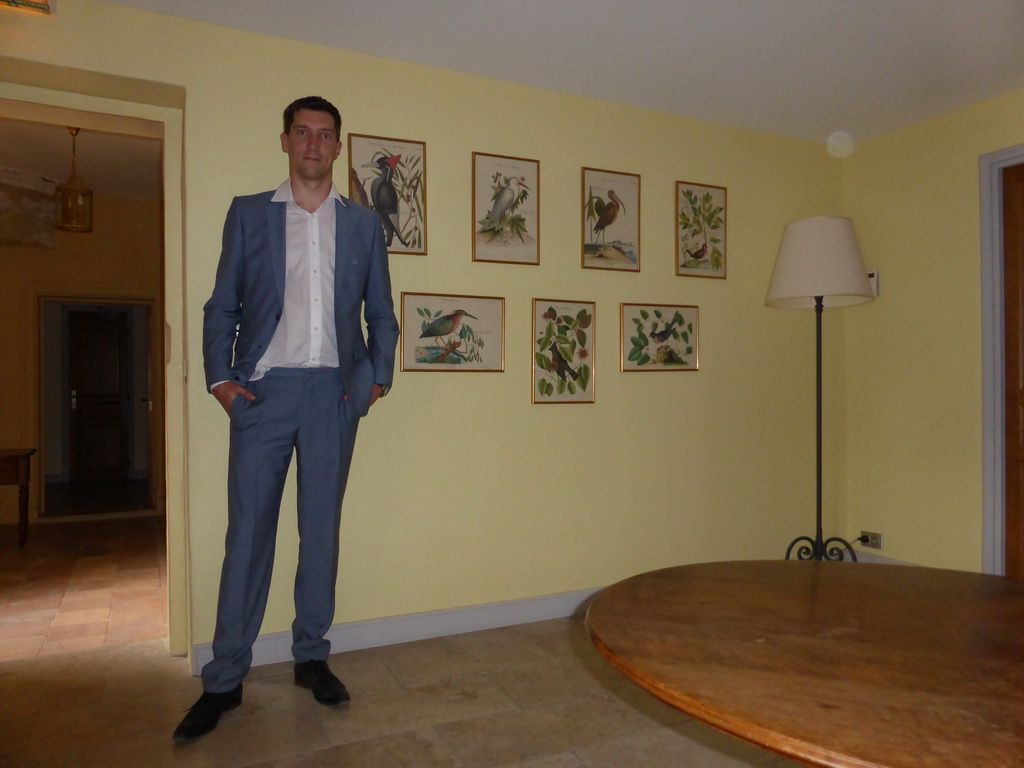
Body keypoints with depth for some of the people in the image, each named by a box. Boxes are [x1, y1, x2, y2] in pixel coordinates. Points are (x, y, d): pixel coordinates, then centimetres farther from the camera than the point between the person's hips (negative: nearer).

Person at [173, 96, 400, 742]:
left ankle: (312, 657, 22)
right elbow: (222, 306, 7)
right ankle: (225, 680, 14)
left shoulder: (364, 224, 12)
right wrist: (220, 377, -3)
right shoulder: (248, 214, 10)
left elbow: (381, 312, 13)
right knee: (248, 530, 1)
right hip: (263, 390, -1)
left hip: (334, 392, 1)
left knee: (322, 527, 7)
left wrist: (379, 376, 3)